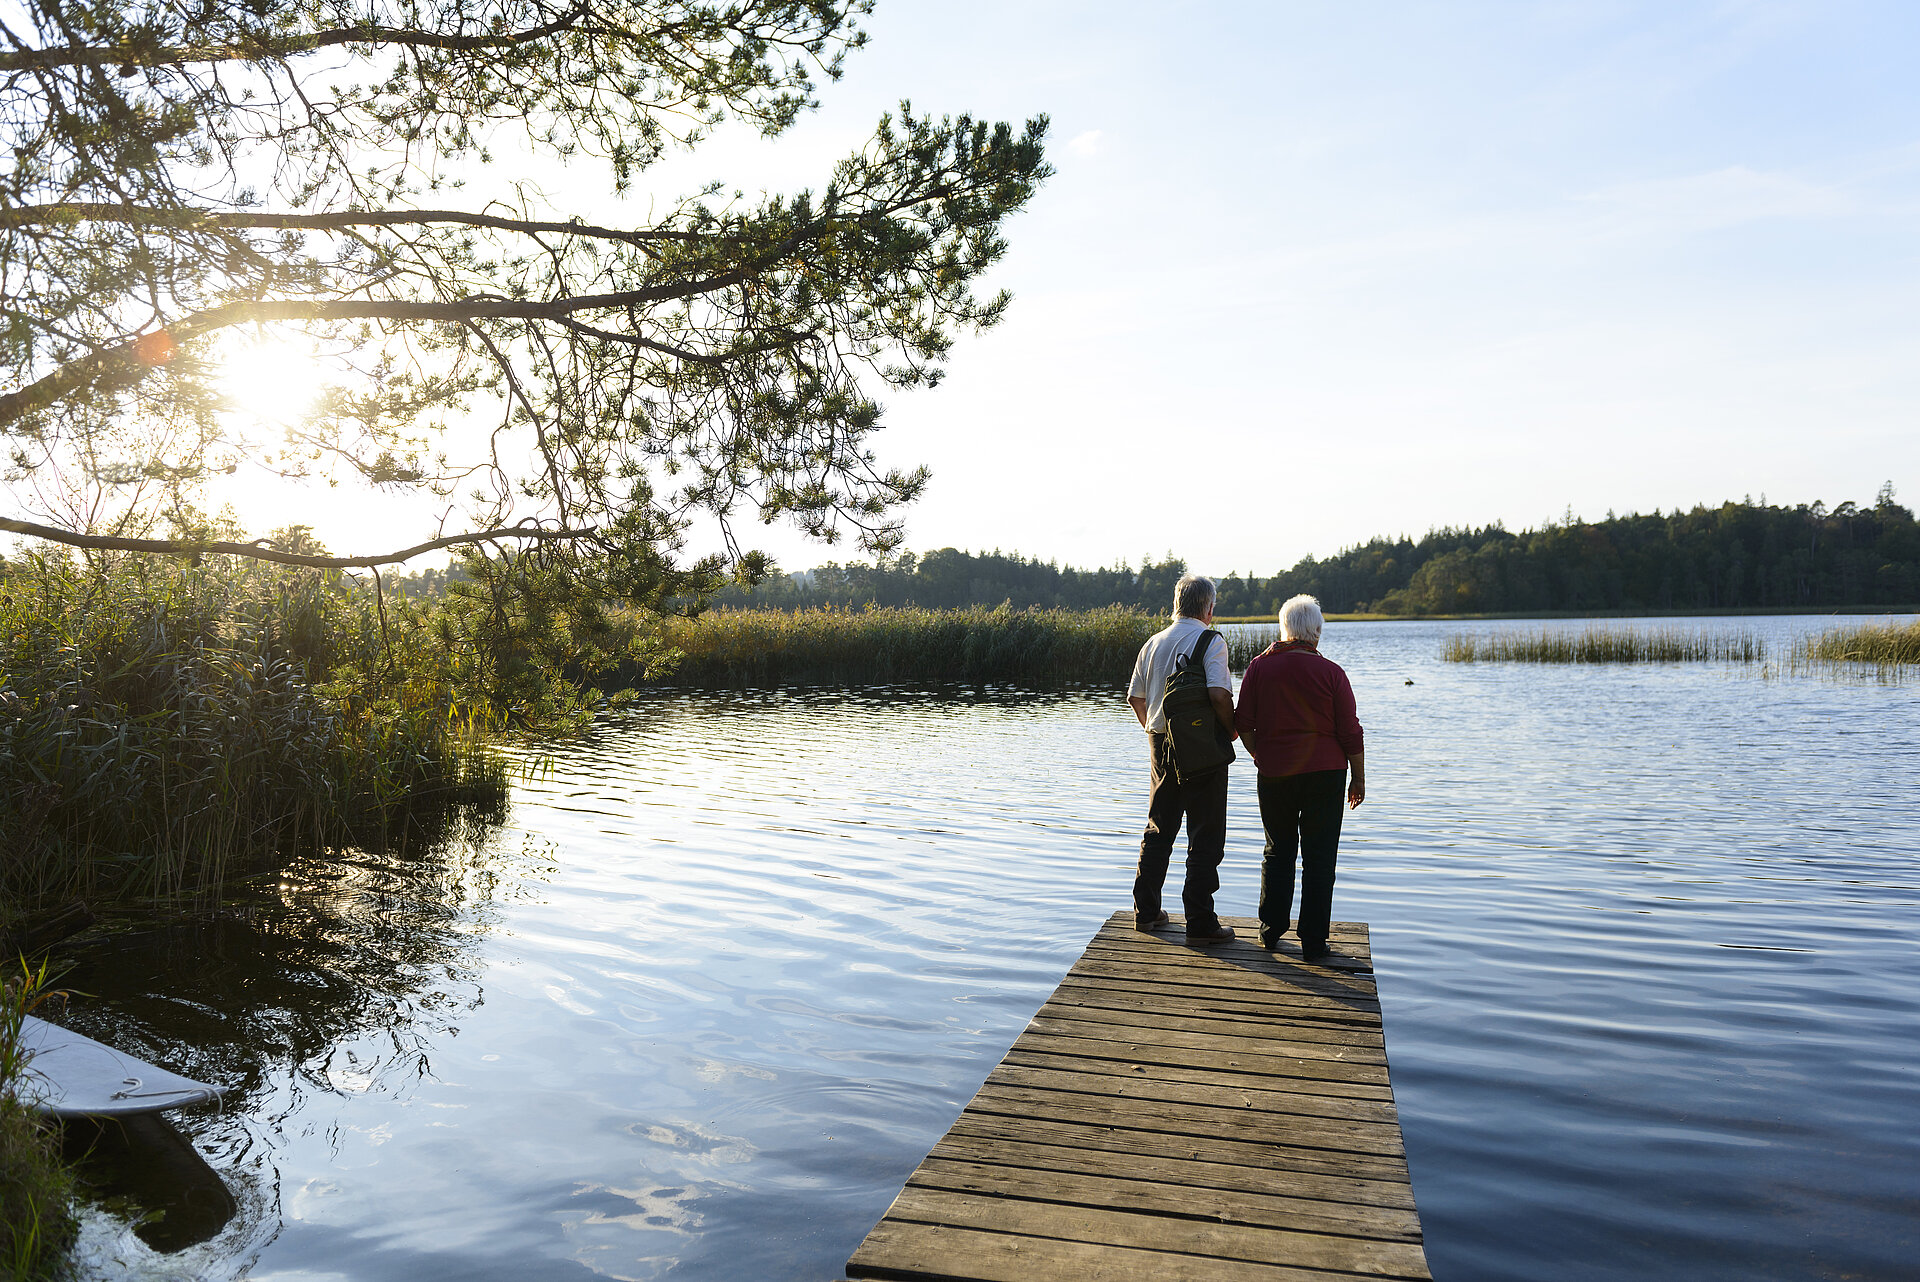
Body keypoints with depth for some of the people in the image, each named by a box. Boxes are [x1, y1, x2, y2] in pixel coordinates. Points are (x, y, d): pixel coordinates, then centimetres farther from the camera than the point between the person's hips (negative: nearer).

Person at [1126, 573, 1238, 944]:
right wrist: (1231, 729, -7)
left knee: (1159, 830, 16)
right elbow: (1219, 694, -23)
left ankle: (1146, 910, 22)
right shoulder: (1210, 641, -10)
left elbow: (1135, 696, 14)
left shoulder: (1153, 642, 9)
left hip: (1161, 745, 6)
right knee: (1205, 837, 1)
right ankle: (1200, 923, 1)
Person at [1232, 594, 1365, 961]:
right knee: (1318, 858, 5)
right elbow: (1350, 732, -5)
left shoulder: (1260, 666, -2)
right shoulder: (1330, 672, -7)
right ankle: (1313, 942, 9)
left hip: (1274, 774, 2)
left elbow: (1243, 723, -1)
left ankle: (1270, 932, 21)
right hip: (1325, 772, -2)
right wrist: (1359, 779, 5)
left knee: (1278, 851, 16)